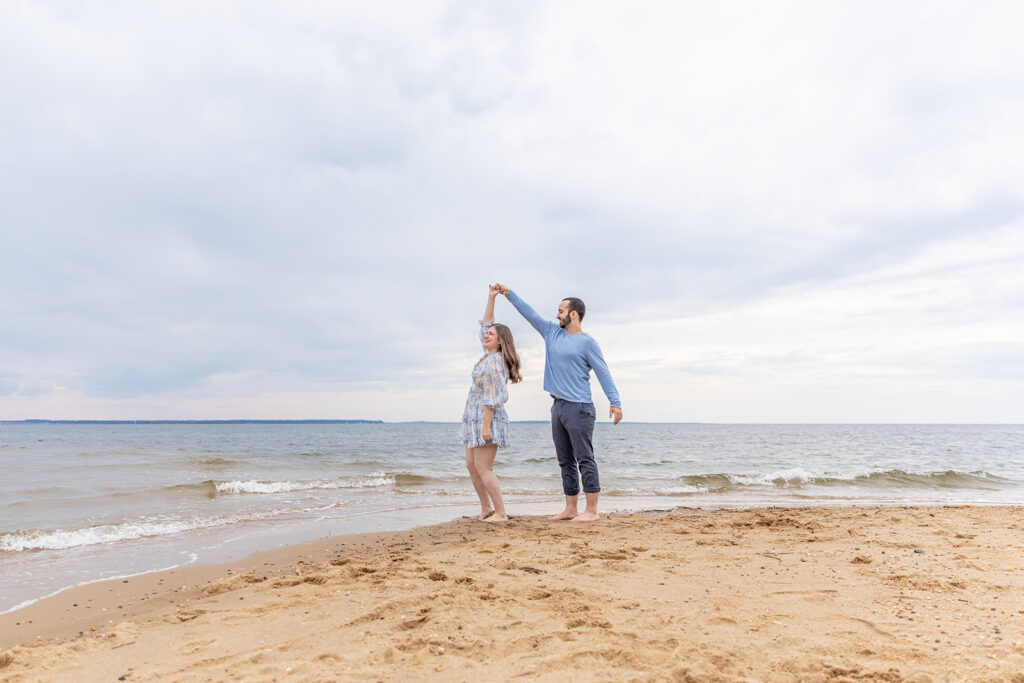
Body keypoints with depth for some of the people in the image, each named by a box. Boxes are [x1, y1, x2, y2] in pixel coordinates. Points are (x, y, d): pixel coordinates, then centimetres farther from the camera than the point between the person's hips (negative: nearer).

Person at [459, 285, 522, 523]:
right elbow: (485, 324, 21)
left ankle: (500, 513, -4)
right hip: (475, 418, 10)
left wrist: (486, 425, -22)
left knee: (483, 468, -10)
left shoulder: (493, 362, -15)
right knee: (472, 465, 11)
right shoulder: (489, 355, 11)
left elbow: (492, 398, -20)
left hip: (488, 418, -10)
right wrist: (491, 298, 18)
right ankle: (486, 508, 19)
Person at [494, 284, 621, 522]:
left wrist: (615, 402, -15)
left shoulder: (587, 342, -5)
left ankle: (591, 511, -1)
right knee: (566, 462, 11)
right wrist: (509, 294, 19)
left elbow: (603, 373, -7)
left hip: (579, 408, -7)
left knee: (585, 460, -5)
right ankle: (571, 509, 18)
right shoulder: (552, 333, 14)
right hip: (558, 407, 7)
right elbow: (530, 313, 19)